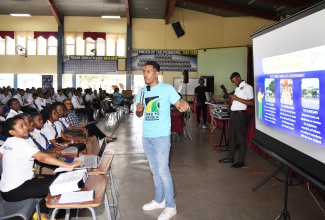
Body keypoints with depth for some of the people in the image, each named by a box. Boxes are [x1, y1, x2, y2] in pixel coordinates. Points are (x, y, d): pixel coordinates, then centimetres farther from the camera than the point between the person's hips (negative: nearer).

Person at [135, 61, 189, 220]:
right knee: (155, 170, 16)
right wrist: (138, 109, -11)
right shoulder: (142, 91, 8)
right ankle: (159, 200, 30)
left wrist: (184, 106, -35)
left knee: (163, 170, -4)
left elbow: (179, 104, -11)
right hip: (146, 136, 6)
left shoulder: (167, 88, -8)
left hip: (161, 136, -6)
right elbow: (139, 114, 13)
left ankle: (171, 206, 9)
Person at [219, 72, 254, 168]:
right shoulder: (237, 88, 19)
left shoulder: (247, 87, -7)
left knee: (241, 138, -2)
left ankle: (241, 161, 5)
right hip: (233, 113, 9)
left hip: (240, 114, -9)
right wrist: (230, 99, 3)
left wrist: (237, 98, -19)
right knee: (231, 136, 13)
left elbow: (252, 102, -17)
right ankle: (230, 157, 23)